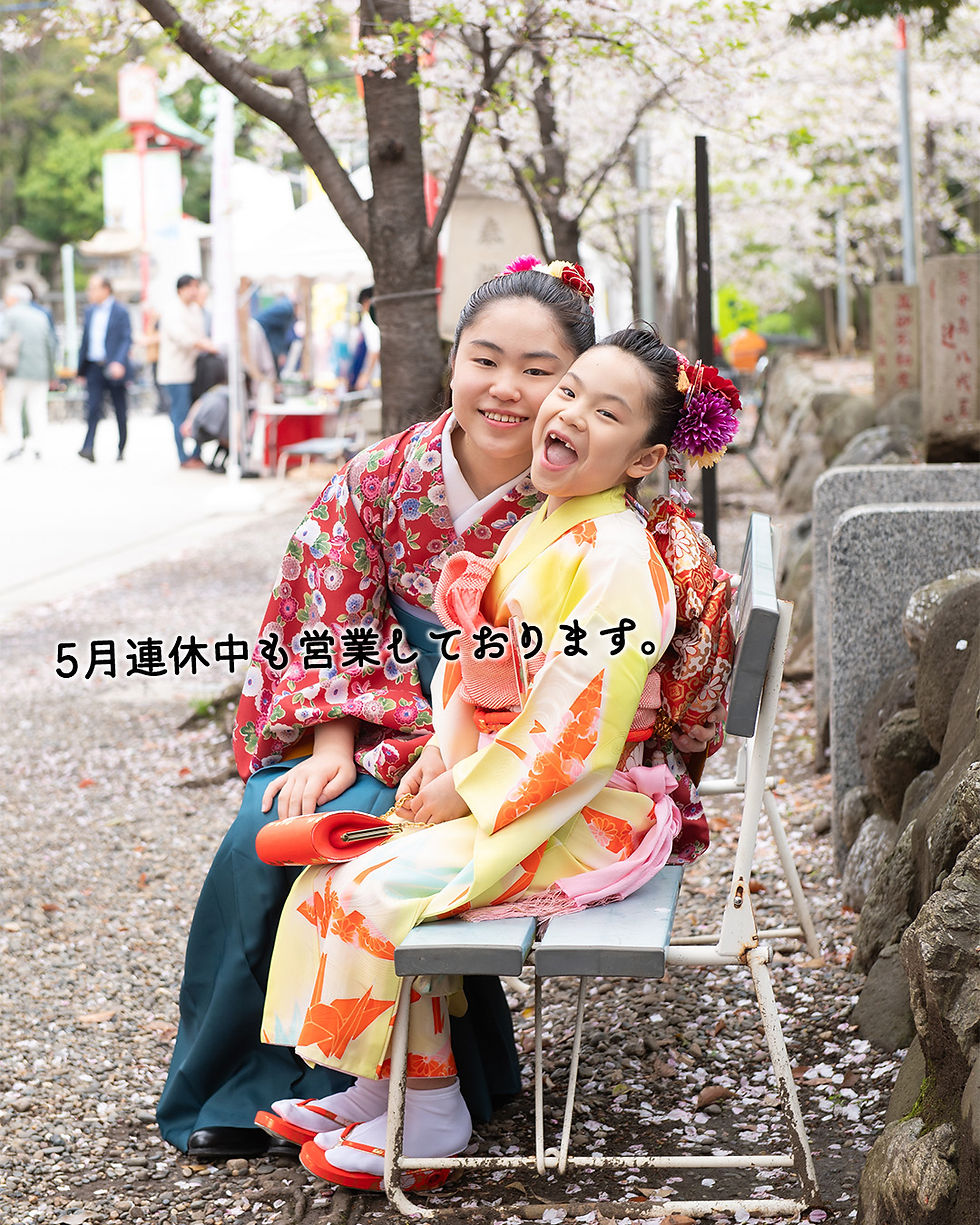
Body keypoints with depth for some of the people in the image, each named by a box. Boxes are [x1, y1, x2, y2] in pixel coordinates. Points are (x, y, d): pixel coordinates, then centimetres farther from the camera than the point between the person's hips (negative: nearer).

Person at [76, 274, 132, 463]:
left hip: (114, 368, -4)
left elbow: (127, 339, -11)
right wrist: (81, 369, 14)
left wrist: (119, 362, -26)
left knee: (120, 411, 6)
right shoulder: (90, 311, 12)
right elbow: (85, 340, 16)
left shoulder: (120, 311, -5)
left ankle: (121, 449, 18)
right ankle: (88, 447, -18)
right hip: (94, 367, 4)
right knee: (93, 408, -10)